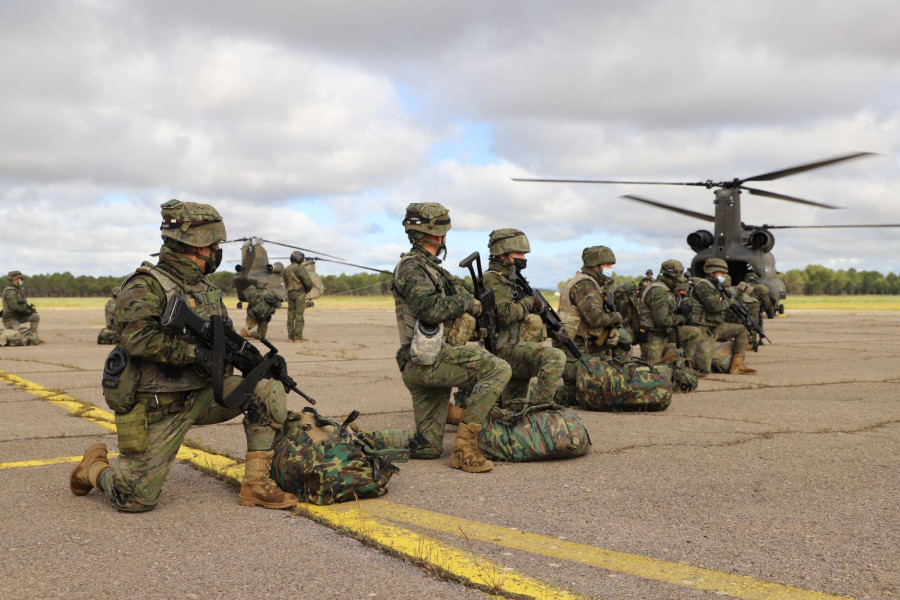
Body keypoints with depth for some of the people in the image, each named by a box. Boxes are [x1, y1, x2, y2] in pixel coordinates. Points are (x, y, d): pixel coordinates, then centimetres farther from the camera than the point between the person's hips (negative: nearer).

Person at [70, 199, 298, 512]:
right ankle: (94, 468, 27)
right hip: (158, 407, -7)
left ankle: (256, 486, -5)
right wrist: (195, 352, -30)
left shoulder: (206, 287, 10)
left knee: (270, 390, -10)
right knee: (137, 498, -6)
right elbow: (138, 336, -30)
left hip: (203, 395, 7)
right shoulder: (145, 286, -15)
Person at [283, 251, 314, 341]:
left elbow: (286, 282, 16)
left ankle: (291, 336, 10)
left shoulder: (286, 270, 13)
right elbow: (308, 281, -16)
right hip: (299, 293, -7)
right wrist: (308, 289, 2)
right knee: (299, 315, -6)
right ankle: (298, 336, -7)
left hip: (290, 293, 7)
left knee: (291, 315, 9)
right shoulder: (300, 268, -12)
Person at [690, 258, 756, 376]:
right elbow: (713, 306, -24)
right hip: (704, 330, -10)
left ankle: (737, 365, 5)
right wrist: (730, 301, -7)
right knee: (703, 370, -20)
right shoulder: (703, 285, -13)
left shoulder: (716, 287, 16)